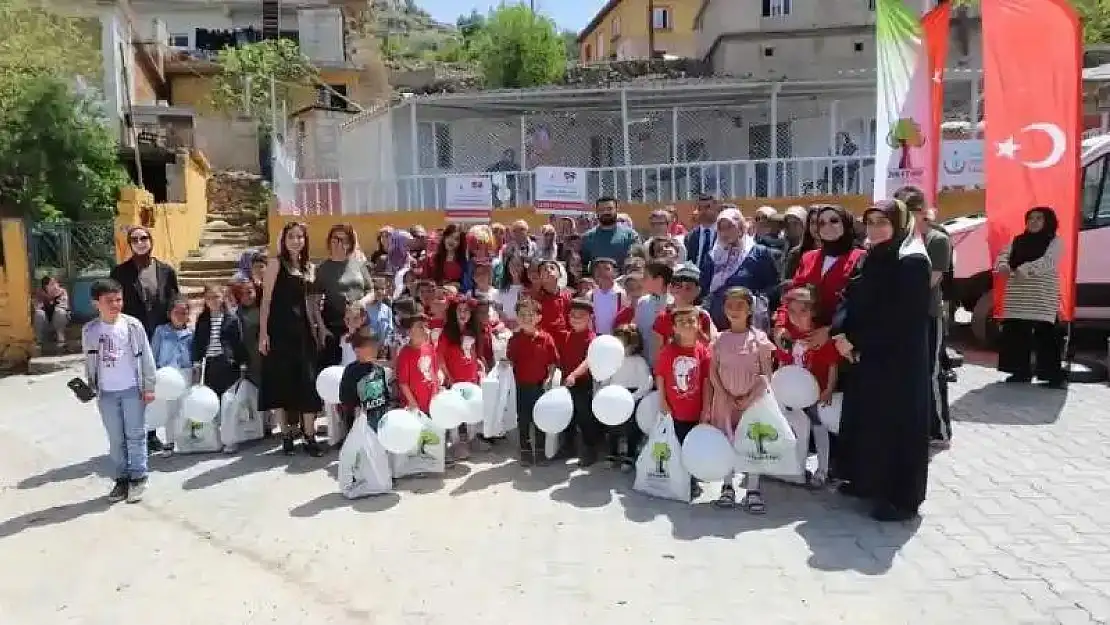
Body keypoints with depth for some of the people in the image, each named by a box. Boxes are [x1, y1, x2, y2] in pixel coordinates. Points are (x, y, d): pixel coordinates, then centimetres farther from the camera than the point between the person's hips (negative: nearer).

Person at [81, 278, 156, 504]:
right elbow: (89, 361, 9)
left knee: (135, 436, 4)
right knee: (115, 439, 10)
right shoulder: (89, 330, 0)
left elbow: (146, 357, -2)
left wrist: (149, 387, -3)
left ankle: (138, 478, 13)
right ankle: (121, 479, 20)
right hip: (106, 393, 2)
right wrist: (91, 387, 7)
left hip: (132, 390, -2)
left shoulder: (133, 325, -6)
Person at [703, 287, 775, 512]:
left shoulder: (759, 339, -3)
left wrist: (749, 398, -11)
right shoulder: (720, 340, 2)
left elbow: (766, 374, -4)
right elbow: (713, 373, 2)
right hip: (725, 400, 2)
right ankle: (727, 487, 18)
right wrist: (727, 397, -7)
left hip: (753, 399, -2)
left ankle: (753, 491, 6)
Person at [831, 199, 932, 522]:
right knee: (865, 417, 15)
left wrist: (857, 342, -15)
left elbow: (899, 318, -20)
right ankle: (868, 480, 30)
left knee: (897, 422, -1)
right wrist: (841, 333, -10)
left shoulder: (912, 262, -14)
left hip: (899, 359, -8)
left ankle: (902, 497, 9)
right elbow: (851, 299, 8)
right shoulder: (871, 259, 12)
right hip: (867, 354, 8)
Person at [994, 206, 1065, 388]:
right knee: (1015, 333, 4)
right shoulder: (1017, 240, 17)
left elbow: (1047, 262, -14)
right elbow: (1003, 256, 5)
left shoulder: (1055, 242, 3)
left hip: (1042, 298, -5)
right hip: (1017, 297, 5)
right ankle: (1021, 371, 15)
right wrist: (1003, 266, -20)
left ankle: (1053, 374, -4)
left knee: (1045, 335, -8)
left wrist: (1023, 270, -27)